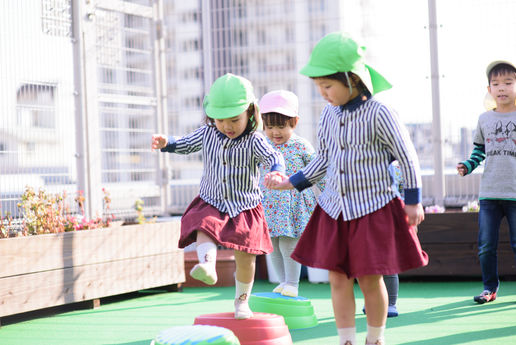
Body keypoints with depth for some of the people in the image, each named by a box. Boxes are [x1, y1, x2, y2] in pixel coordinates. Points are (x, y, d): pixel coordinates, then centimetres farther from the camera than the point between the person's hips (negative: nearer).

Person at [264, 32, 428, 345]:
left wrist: (413, 202, -4)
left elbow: (407, 157, -6)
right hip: (334, 209, 5)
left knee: (370, 280, 1)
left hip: (374, 209, -5)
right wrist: (291, 183, 11)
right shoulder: (328, 116, 3)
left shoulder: (378, 114, -14)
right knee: (338, 279, 2)